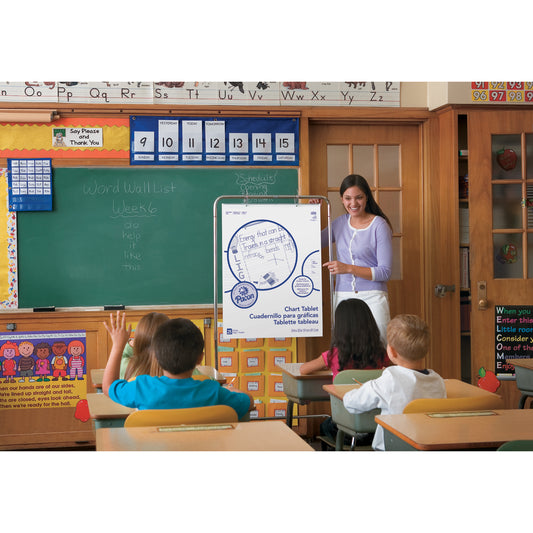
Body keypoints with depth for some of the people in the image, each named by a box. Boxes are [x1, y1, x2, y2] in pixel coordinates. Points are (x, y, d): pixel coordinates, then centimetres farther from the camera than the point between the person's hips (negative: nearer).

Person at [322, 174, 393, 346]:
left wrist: (348, 268, -17)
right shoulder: (340, 222, 10)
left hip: (372, 298, -4)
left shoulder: (379, 225, -5)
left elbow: (385, 272, -9)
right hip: (343, 297, 4)